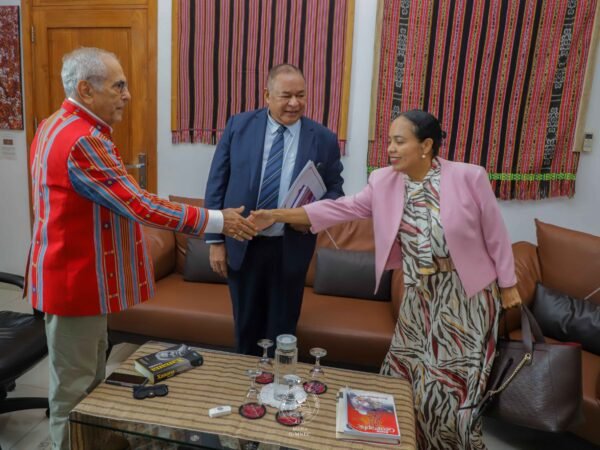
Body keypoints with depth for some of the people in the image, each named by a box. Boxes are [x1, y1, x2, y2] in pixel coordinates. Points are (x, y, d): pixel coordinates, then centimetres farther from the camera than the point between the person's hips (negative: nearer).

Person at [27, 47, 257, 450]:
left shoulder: (59, 126, 10)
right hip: (76, 279, -11)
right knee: (75, 385, 6)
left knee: (90, 377, 23)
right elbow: (140, 205, -27)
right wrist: (217, 221, -21)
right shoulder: (82, 140, -24)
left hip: (79, 273, 11)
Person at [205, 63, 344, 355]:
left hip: (291, 249, 0)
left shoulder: (324, 139, -4)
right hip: (241, 245, 1)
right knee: (246, 326, 18)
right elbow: (217, 183, -1)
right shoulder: (238, 126, -2)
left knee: (282, 330, 17)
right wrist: (215, 240, -4)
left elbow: (335, 190, 4)